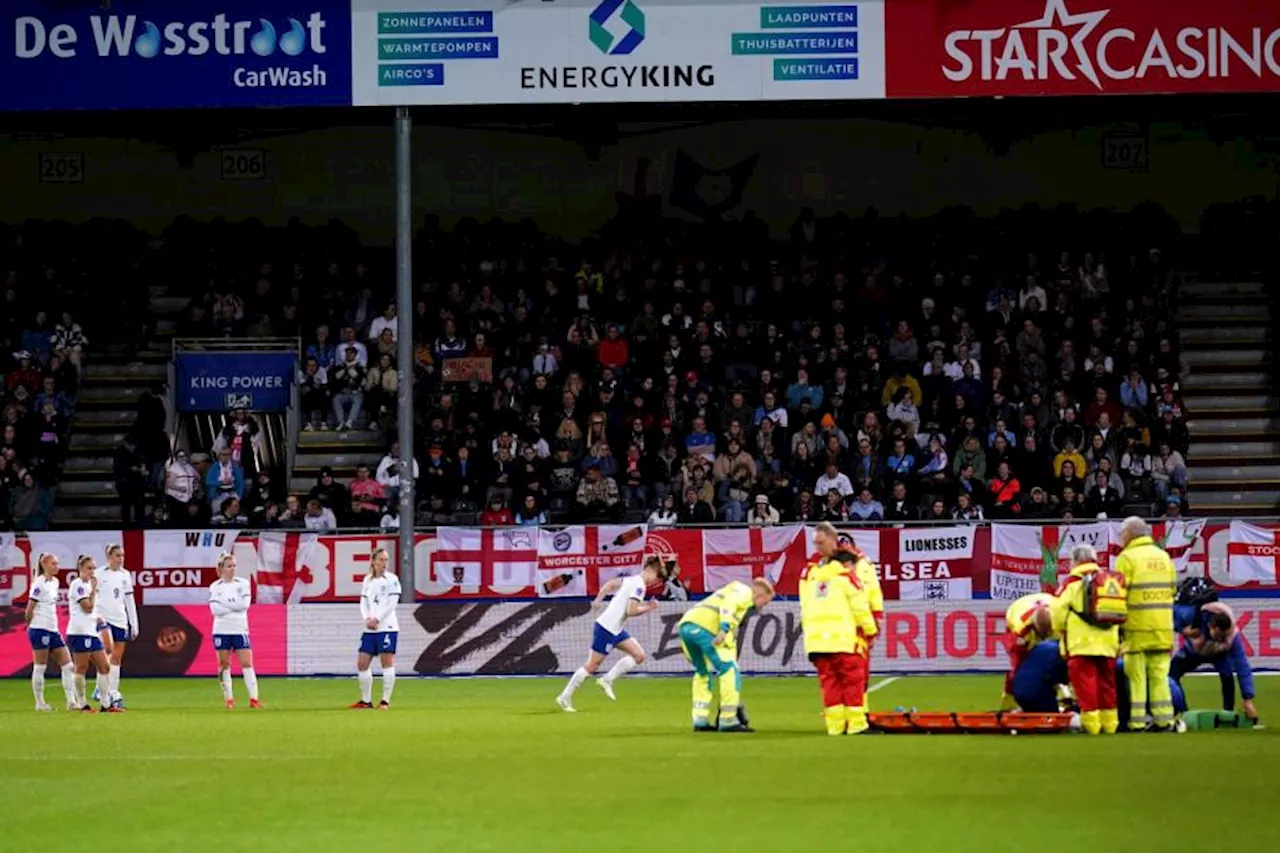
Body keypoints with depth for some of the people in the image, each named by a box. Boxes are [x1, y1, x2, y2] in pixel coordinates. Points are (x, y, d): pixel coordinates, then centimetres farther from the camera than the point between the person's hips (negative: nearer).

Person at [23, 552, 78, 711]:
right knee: (40, 667, -1)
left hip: (53, 631, 9)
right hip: (40, 630, -9)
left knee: (68, 666, 3)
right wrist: (31, 624, 0)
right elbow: (29, 610, -10)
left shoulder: (54, 582, 13)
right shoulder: (39, 584, -12)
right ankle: (40, 703, 6)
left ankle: (71, 702, 2)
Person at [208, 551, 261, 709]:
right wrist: (235, 606, -12)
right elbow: (215, 609, -11)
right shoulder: (214, 587, 1)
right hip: (221, 630, 0)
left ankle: (253, 698, -10)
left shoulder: (243, 584, 3)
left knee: (247, 663, -7)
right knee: (224, 665, 4)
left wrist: (225, 603, -11)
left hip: (240, 630, 0)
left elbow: (245, 603, -11)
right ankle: (229, 699, 11)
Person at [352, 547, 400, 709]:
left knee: (387, 662, -6)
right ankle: (366, 700, 12)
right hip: (369, 629, 6)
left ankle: (385, 701, -2)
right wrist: (367, 619, -7)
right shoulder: (367, 580, 14)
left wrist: (377, 620, -14)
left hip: (387, 627, -6)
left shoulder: (392, 580, -2)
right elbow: (363, 602, 11)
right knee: (362, 664, 3)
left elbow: (391, 604, -9)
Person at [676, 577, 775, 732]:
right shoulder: (744, 592, 10)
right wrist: (724, 628, -27)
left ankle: (700, 721, 22)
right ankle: (728, 722, -1)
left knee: (704, 673, 25)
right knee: (730, 672, -2)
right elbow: (728, 604, -13)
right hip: (704, 627, -9)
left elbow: (731, 638, 38)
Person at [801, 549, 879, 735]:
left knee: (829, 681, 9)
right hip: (842, 639, -5)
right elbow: (860, 608, 0)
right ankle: (856, 724, 0)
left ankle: (835, 725, 6)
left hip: (815, 640, 5)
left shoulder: (810, 577, 20)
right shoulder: (846, 578, 2)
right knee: (853, 680, 1)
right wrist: (871, 630, 11)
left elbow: (805, 610, 19)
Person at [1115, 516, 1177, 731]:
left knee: (1136, 675, 0)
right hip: (1163, 626, 5)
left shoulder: (1127, 558, -6)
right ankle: (1164, 719, 8)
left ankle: (1137, 721, -3)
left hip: (1137, 626, -5)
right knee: (1159, 675, 10)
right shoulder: (1163, 556, 13)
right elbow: (1173, 589, 13)